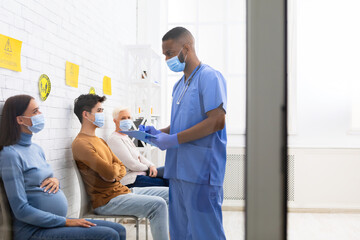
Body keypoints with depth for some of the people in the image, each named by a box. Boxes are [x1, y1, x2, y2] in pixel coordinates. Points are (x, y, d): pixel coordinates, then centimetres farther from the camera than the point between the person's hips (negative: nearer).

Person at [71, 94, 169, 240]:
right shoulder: (81, 144, -14)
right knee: (158, 204, -24)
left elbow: (122, 169, 16)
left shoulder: (99, 141, 18)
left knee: (168, 193, 6)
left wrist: (114, 176, -7)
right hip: (107, 200, -9)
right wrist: (115, 166, 2)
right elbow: (110, 173, -22)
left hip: (121, 190, 10)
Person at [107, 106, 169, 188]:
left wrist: (151, 165, -2)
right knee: (164, 183, -19)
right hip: (130, 180, -10)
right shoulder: (114, 139, -12)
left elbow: (139, 156, 16)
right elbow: (131, 164, -17)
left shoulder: (126, 137, 19)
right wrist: (148, 168, -2)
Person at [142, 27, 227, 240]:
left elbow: (217, 121, -18)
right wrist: (160, 132, 7)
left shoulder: (209, 76, -8)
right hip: (178, 172, 9)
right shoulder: (179, 85, 19)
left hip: (201, 172, -9)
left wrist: (174, 140, -17)